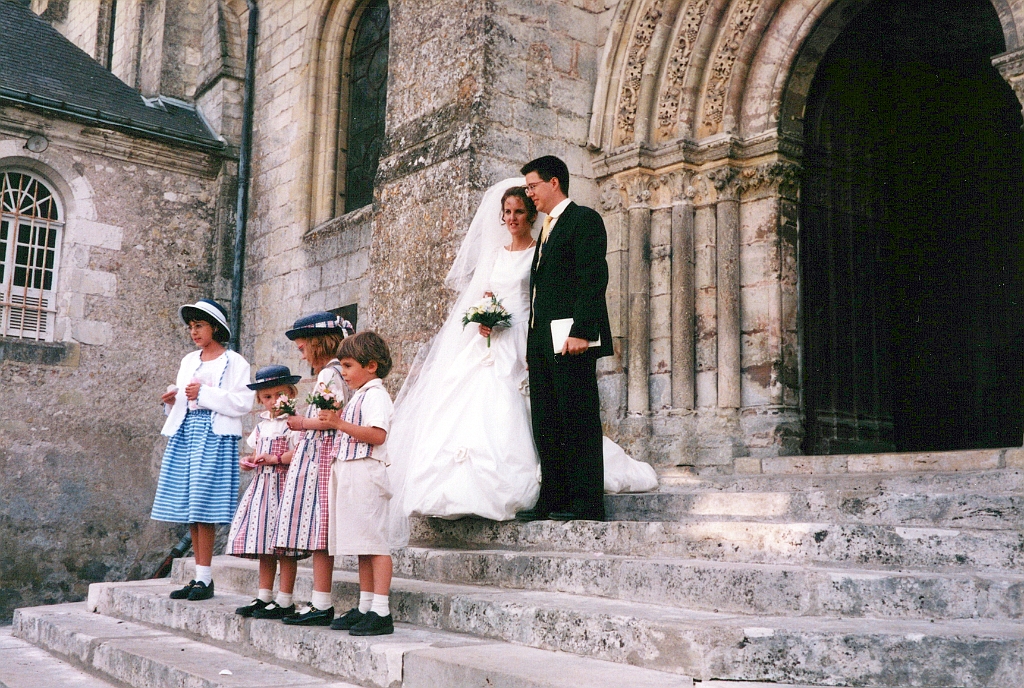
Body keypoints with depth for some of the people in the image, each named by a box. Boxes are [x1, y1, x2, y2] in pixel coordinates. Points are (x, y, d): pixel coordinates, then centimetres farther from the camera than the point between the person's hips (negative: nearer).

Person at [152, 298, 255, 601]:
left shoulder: (234, 362, 0)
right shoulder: (189, 361, 21)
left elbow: (242, 403, -9)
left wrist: (204, 394, -14)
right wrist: (172, 400, 5)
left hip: (215, 435, -7)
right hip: (185, 432, 7)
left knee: (203, 507, -10)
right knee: (189, 508, 4)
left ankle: (204, 579, -5)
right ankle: (199, 577, 10)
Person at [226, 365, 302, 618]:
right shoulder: (262, 425, 17)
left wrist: (275, 458, -22)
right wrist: (249, 461, 7)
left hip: (284, 484, -8)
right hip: (262, 485, 8)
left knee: (284, 544, -6)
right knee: (263, 542, 10)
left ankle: (284, 600, 1)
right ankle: (264, 597, 18)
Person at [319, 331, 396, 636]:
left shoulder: (375, 394, -8)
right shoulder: (358, 396, 22)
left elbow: (377, 435, -22)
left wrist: (341, 423, -20)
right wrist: (334, 422, 14)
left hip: (366, 472, -10)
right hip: (350, 473, 10)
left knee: (375, 542, -9)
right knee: (362, 544, 12)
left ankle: (381, 611, -9)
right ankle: (365, 608, 17)